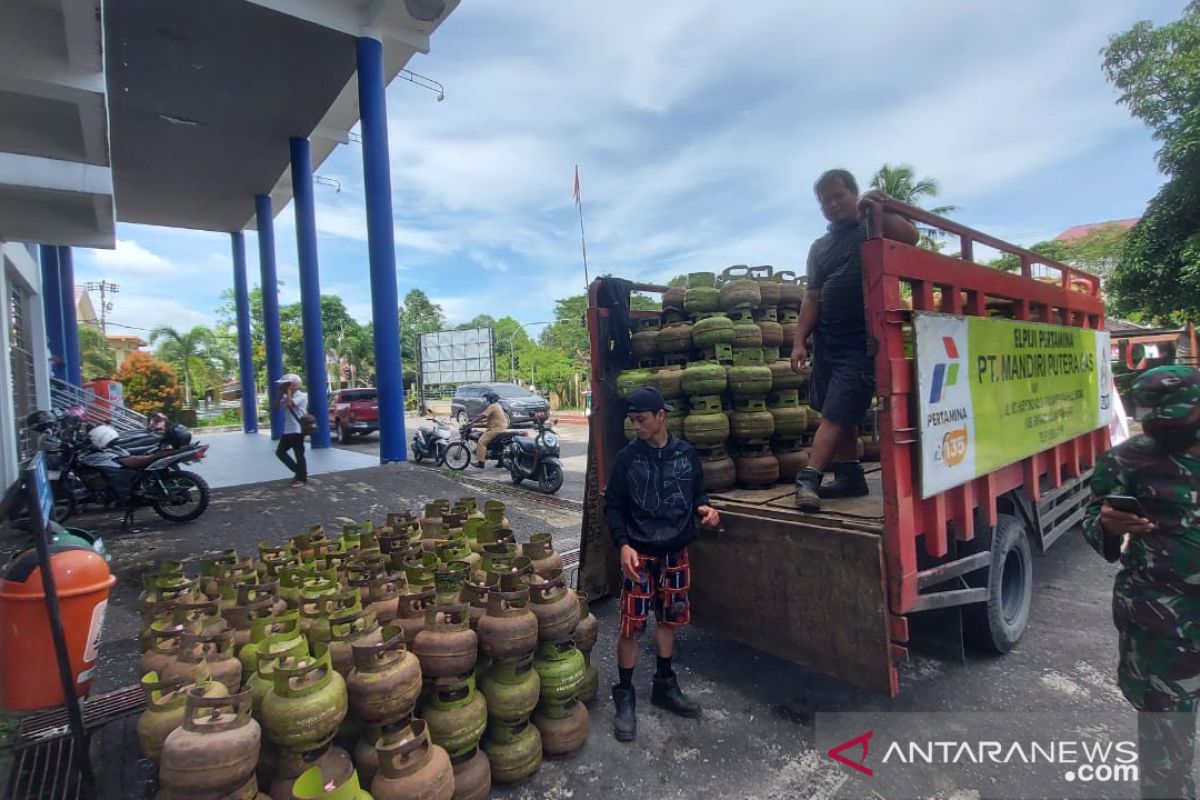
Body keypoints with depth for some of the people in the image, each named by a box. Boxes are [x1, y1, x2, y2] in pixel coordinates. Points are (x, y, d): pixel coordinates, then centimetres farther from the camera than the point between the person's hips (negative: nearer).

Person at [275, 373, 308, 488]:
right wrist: (280, 393, 6)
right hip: (287, 430, 9)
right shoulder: (286, 397, 15)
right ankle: (298, 472, 20)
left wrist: (289, 391, -13)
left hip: (297, 430, -9)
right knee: (280, 452, 10)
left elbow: (289, 403, -26)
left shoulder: (301, 396, -10)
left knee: (299, 455, -3)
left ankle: (302, 479, 8)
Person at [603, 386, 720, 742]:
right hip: (640, 553, -3)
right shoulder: (627, 457, -8)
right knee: (632, 626, 0)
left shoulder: (686, 453, -1)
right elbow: (613, 507, -5)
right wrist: (623, 544, -17)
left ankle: (665, 685, 36)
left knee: (669, 619, 16)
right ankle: (625, 696, 19)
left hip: (676, 552, 3)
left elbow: (697, 492, 11)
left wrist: (704, 508, -11)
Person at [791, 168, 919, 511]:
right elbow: (812, 298, 13)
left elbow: (910, 238, -17)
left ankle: (809, 478, -11)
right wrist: (800, 341, 5)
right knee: (841, 413, 9)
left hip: (862, 341, -6)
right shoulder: (819, 248, 16)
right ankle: (850, 475, 18)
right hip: (827, 341, 6)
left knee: (836, 412, -10)